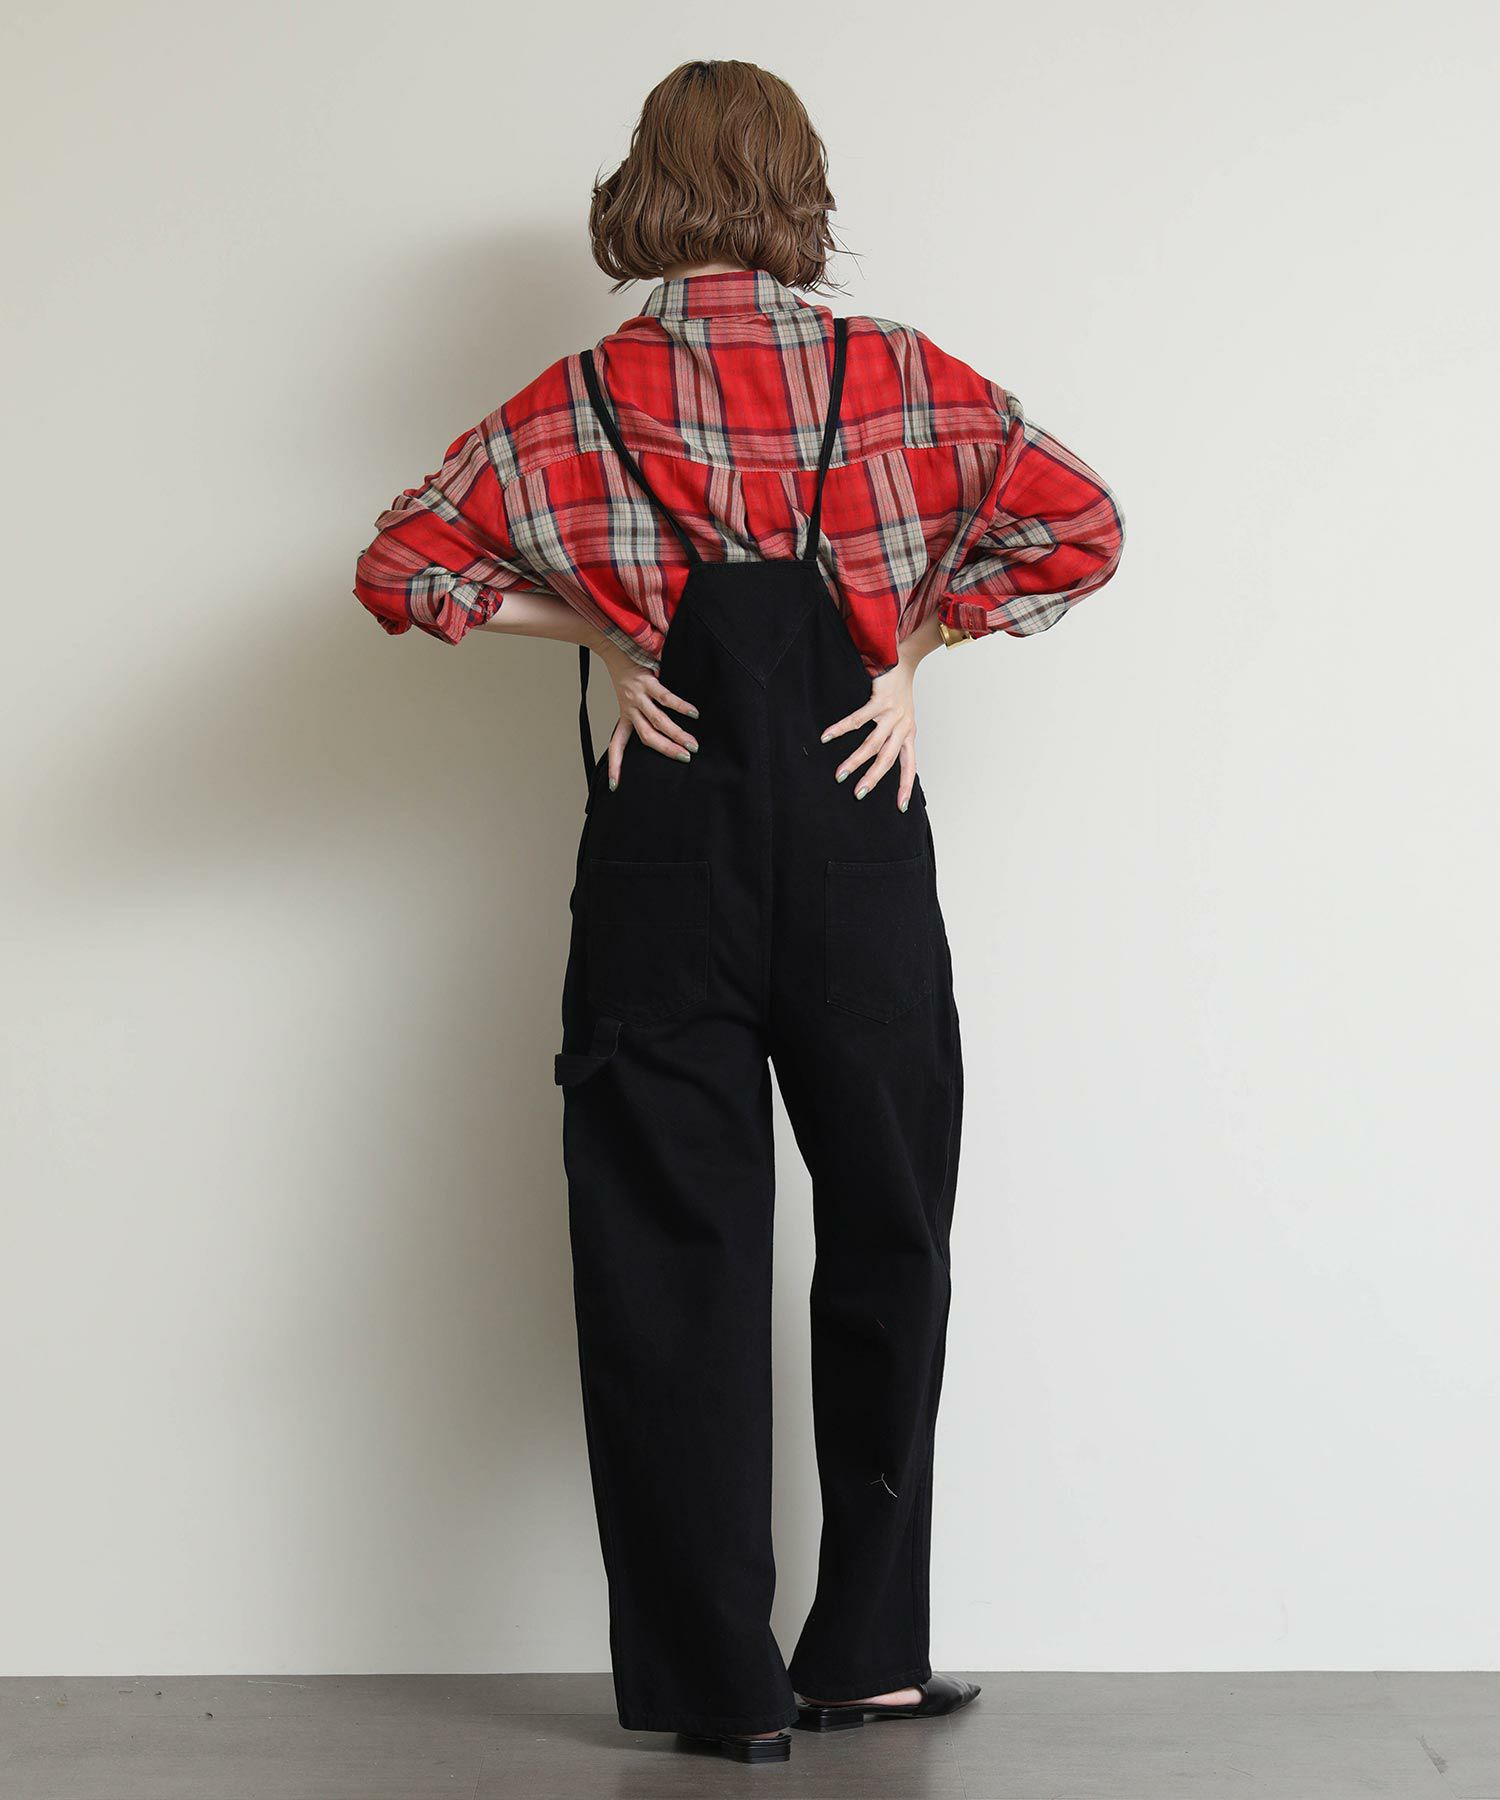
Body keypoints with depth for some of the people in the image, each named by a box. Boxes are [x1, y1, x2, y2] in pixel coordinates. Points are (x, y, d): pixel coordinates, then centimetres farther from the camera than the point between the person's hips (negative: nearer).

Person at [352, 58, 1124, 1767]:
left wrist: (588, 623, 4)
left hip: (666, 857, 0)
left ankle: (717, 1680, 11)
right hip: (859, 854, 1)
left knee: (670, 1255, 7)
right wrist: (916, 637, 3)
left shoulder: (584, 399, 0)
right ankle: (865, 1655, 19)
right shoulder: (897, 377, 1)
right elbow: (1080, 524, 0)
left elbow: (401, 561, -1)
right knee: (884, 1241, 13)